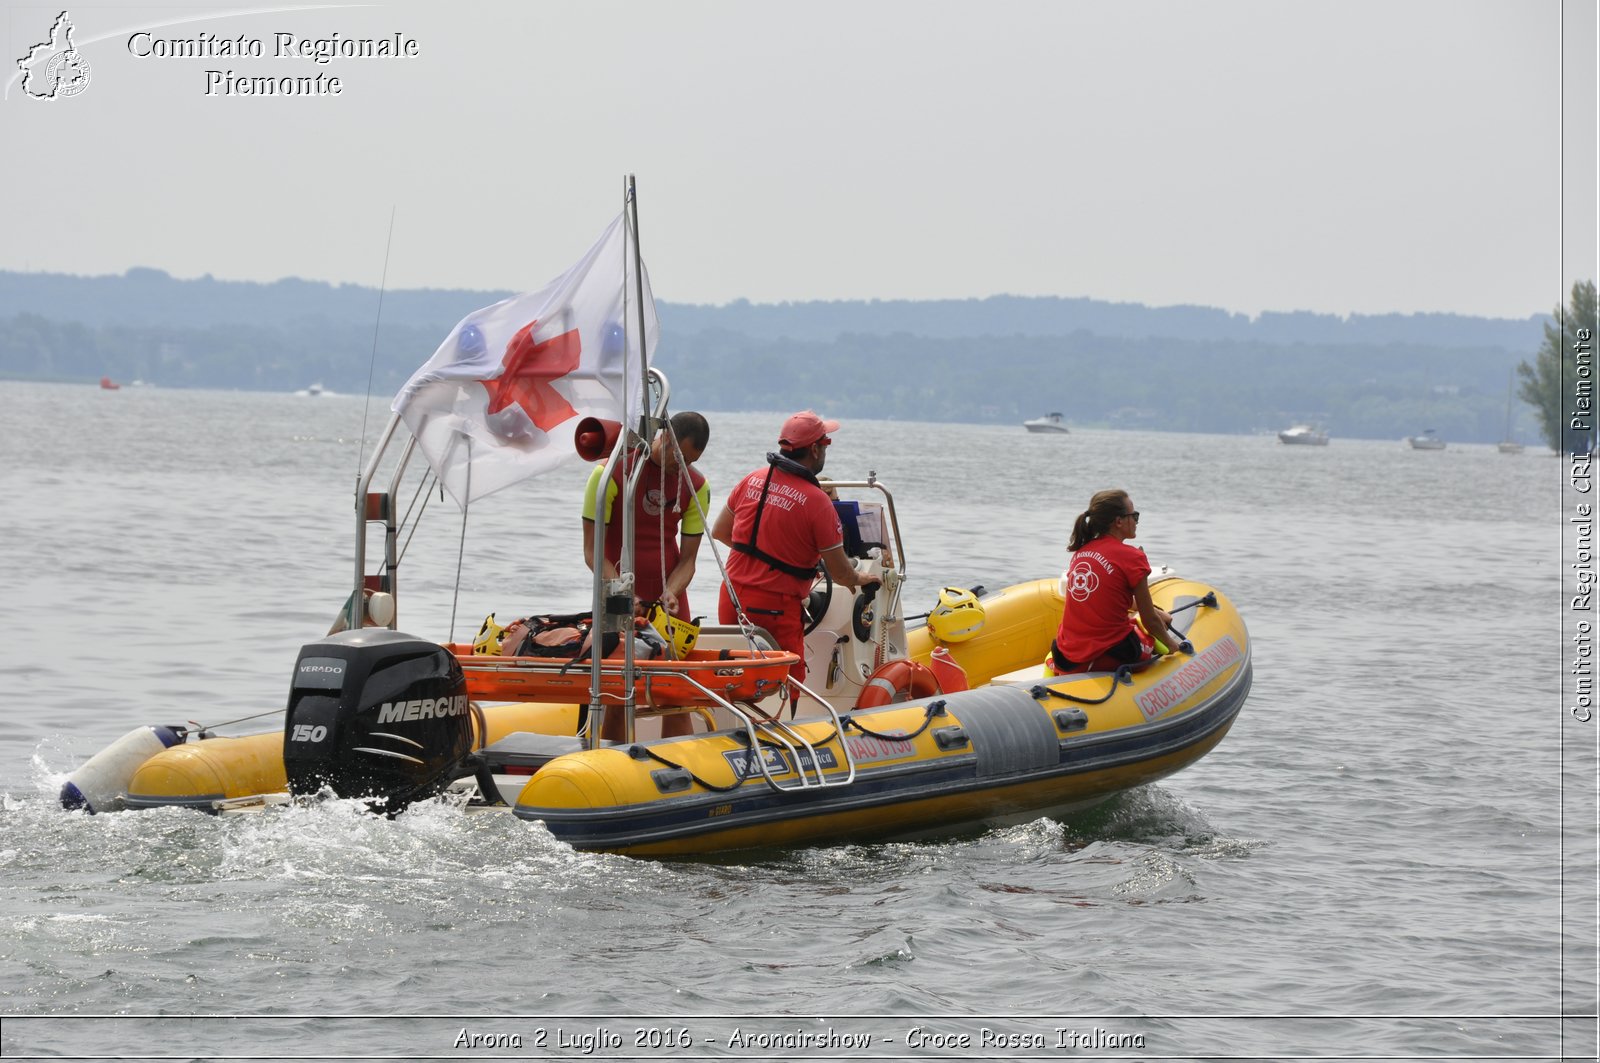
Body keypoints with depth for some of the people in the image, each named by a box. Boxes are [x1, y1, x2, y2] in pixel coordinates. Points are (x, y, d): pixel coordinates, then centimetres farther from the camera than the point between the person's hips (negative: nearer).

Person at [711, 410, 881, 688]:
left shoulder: (753, 481, 4)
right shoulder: (817, 501, -13)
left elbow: (719, 533, 18)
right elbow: (840, 574, -7)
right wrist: (859, 579, 16)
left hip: (730, 600, 6)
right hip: (775, 610, -6)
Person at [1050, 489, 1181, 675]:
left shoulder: (1081, 551, 9)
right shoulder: (1132, 557, -11)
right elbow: (1150, 621, -4)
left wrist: (1156, 612, 33)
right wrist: (1171, 645, 14)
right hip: (1109, 658, -6)